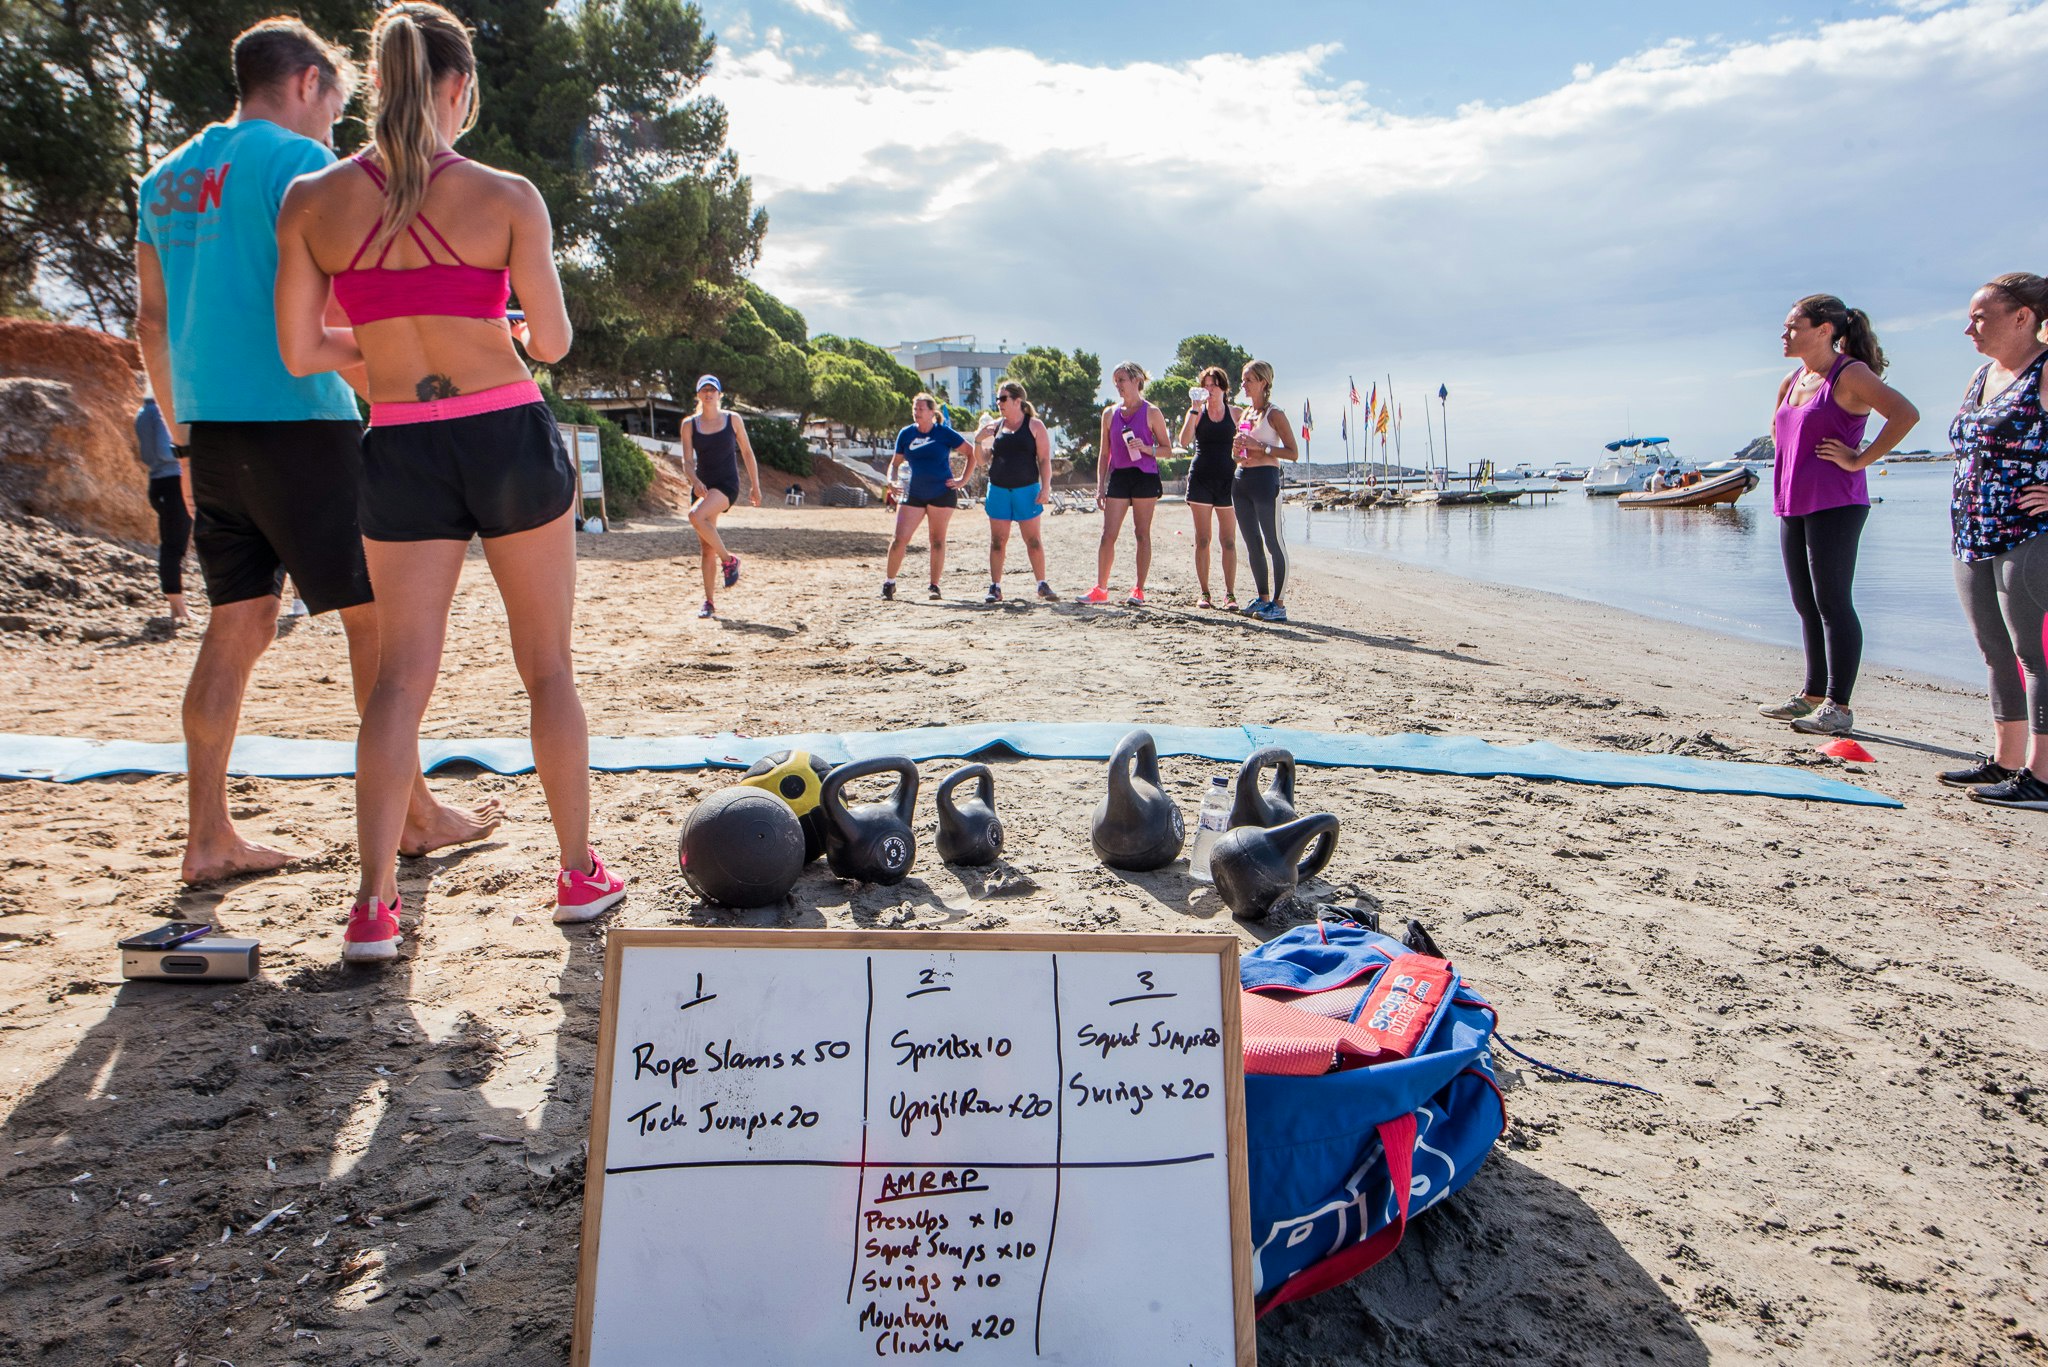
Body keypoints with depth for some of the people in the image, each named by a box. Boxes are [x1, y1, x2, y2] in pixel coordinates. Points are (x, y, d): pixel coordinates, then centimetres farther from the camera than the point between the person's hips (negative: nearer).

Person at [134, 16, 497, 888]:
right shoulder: (297, 162, -6)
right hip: (298, 422, -7)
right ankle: (413, 812, 10)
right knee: (371, 612, 2)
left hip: (212, 430, 8)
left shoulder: (167, 178, 18)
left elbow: (153, 323, 19)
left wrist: (185, 438, 23)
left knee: (237, 624, 9)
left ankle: (208, 837, 9)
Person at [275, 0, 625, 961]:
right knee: (548, 666, 10)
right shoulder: (507, 197, -7)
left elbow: (299, 352, 1)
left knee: (401, 675, 7)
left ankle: (373, 904, 1)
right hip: (510, 438, -2)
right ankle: (580, 873, 21)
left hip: (401, 452, 2)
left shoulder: (311, 201, 0)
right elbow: (552, 343, -4)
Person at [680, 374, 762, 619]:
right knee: (706, 550, 1)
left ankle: (728, 559, -14)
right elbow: (687, 460, -1)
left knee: (696, 515, -33)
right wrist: (694, 481, -20)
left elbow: (747, 453, 9)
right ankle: (709, 603, 9)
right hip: (702, 486, 3)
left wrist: (755, 486, 7)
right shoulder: (689, 425, 4)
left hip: (727, 484, -3)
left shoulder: (733, 420, 2)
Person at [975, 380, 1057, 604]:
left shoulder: (1034, 426, 0)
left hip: (1026, 489, -3)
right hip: (998, 490, 3)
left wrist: (1045, 487, -12)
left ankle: (1042, 584, 10)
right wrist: (980, 438, -3)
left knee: (1033, 540, 1)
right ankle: (995, 587, 8)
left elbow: (1044, 459, -3)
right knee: (998, 541, 3)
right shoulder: (995, 425, 10)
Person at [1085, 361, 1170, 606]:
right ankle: (1100, 588, 3)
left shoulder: (1151, 413, 1)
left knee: (1142, 535, 1)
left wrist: (1146, 448, -16)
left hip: (1145, 476, -3)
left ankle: (1138, 589, 7)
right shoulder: (1110, 413, 11)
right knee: (1108, 535, -3)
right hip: (1118, 476, 3)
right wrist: (1100, 486, 7)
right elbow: (1104, 453, 13)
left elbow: (1167, 449, 3)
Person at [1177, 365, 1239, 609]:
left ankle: (1230, 594, 2)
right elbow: (1184, 440, -10)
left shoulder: (1236, 414, 7)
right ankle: (1204, 593, 6)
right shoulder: (1197, 412, 6)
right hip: (1201, 477, 0)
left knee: (1228, 541, -2)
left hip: (1227, 479, 0)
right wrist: (1195, 409, -15)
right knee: (1202, 540, 1)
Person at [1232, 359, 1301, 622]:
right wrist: (1237, 448, 2)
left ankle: (1279, 603, -4)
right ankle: (1263, 597, 21)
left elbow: (1293, 453, -10)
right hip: (1241, 479, 8)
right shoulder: (1245, 413, 16)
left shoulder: (1274, 415, -6)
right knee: (1252, 543, 12)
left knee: (1274, 542, -5)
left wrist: (1260, 446, -17)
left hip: (1265, 479, -8)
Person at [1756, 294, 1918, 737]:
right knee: (1806, 605, 12)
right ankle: (1813, 695, 21)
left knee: (1832, 603, -7)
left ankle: (1838, 706, -2)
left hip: (1833, 505, -8)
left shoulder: (1849, 374, -9)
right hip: (1792, 505, 8)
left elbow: (1906, 413, -22)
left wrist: (1860, 460, -17)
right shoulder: (1791, 381, 15)